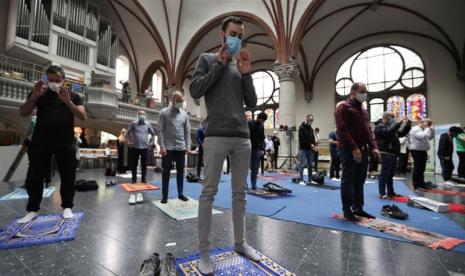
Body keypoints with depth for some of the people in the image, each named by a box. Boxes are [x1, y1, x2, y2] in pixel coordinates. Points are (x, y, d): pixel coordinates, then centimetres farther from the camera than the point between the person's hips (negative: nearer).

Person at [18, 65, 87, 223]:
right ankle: (33, 210, 18)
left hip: (65, 142, -1)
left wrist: (68, 102, -19)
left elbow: (83, 117, -5)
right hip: (40, 141, 2)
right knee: (34, 176, 5)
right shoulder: (39, 93, 10)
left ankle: (67, 207, 12)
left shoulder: (73, 96, 6)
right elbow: (23, 113, 3)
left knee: (68, 176, 1)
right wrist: (35, 96, -12)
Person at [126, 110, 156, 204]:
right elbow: (127, 133, 6)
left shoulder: (148, 124, 5)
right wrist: (128, 142, -2)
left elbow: (153, 133, 15)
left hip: (145, 147, 1)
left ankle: (143, 179, 17)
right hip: (135, 147, -1)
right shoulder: (133, 123, 1)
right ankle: (134, 179, 20)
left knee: (144, 165, 6)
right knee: (134, 165, 6)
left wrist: (151, 142, 8)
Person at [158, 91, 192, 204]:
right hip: (168, 147, -3)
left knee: (180, 171, 8)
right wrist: (162, 146, -12)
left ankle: (180, 193, 20)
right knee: (166, 171, 5)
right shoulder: (164, 112, 2)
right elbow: (160, 131, -4)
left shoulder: (184, 114, 11)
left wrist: (188, 146, 2)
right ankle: (165, 195, 14)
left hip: (181, 148, 3)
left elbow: (187, 131, 9)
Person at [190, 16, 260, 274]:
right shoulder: (207, 59, 11)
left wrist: (246, 73, 2)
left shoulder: (242, 65, 21)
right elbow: (195, 91, -3)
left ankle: (240, 242, 24)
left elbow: (252, 103, 14)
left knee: (240, 193, 9)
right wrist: (219, 63, -2)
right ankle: (204, 250, 12)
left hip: (243, 137, 5)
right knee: (209, 192, -2)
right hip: (216, 136, -4)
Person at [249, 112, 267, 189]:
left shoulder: (262, 126, 12)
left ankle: (253, 184, 10)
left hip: (257, 150, 5)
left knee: (255, 168, 3)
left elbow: (262, 138, 13)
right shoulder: (249, 123, -5)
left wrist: (262, 149, 1)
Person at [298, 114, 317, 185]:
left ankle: (310, 179, 17)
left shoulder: (311, 128, 16)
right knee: (302, 165, -6)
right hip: (303, 149, -7)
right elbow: (302, 139, -14)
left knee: (310, 165, 9)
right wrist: (310, 145, -16)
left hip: (310, 149, 7)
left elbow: (313, 138, 15)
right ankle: (301, 180, -1)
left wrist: (314, 145, -3)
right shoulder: (301, 127, -6)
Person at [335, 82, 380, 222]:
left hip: (363, 150, 8)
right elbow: (342, 130, -15)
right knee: (348, 180, -1)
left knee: (360, 181, 12)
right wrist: (354, 148, -20)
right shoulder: (343, 107, -5)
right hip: (349, 150, -8)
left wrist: (373, 146, 4)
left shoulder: (363, 110, 21)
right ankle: (347, 210, 8)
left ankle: (358, 208, 22)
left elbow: (368, 130, 18)